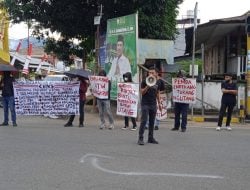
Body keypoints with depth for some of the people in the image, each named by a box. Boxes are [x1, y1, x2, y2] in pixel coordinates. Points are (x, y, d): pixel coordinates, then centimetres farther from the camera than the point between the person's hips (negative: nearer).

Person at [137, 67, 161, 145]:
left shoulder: (157, 82, 8)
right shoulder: (144, 81, -5)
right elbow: (142, 92, -6)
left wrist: (159, 103, 18)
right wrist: (147, 86, -23)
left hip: (153, 104, 5)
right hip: (145, 104, -5)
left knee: (152, 122, 8)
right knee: (143, 121, -9)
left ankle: (151, 138, 16)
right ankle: (140, 138, -7)